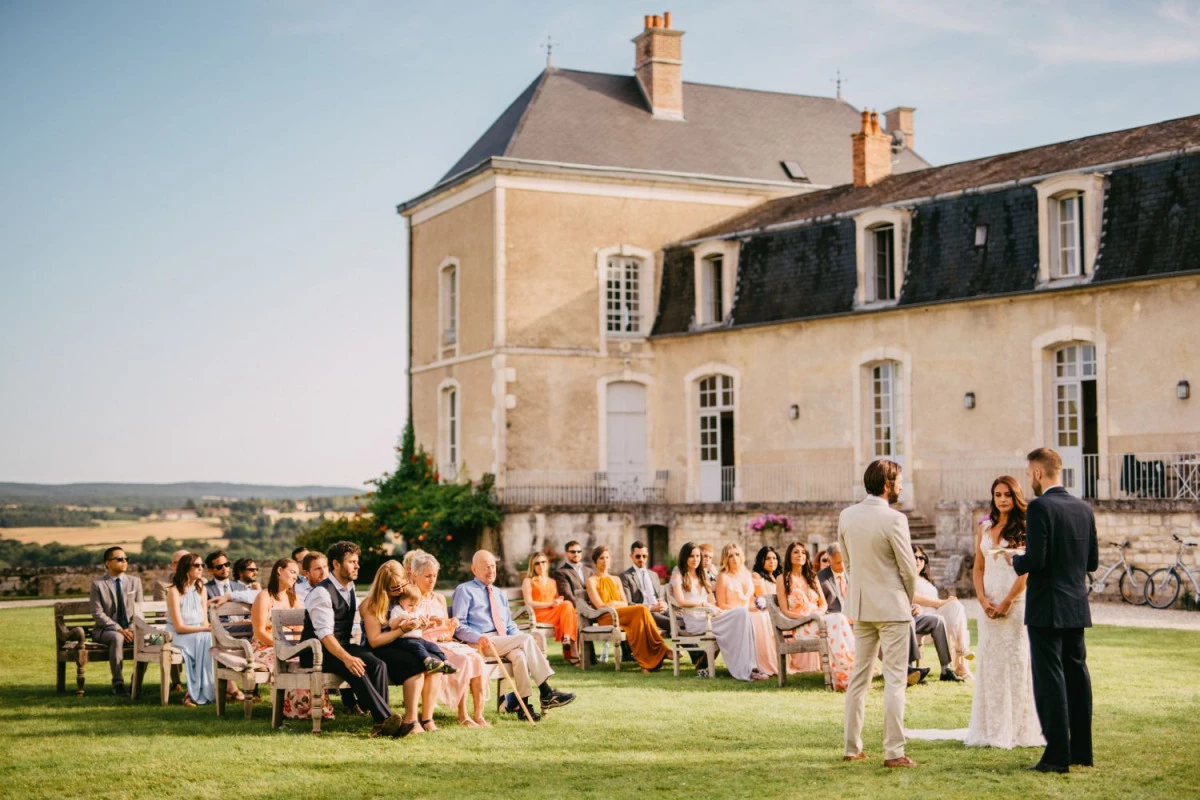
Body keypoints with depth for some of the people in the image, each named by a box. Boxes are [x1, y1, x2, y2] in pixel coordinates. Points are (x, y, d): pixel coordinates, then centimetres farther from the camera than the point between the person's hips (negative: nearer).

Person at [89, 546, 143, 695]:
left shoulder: (135, 581, 12)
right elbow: (98, 613, -8)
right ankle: (118, 682, -32)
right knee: (117, 637, -38)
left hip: (130, 629, 3)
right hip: (105, 630, -3)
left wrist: (132, 628, -12)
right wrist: (119, 629, -19)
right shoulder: (98, 584, 0)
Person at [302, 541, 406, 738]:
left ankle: (381, 724, -31)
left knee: (377, 664, -23)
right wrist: (347, 658, -39)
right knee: (356, 669, -36)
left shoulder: (350, 588, 12)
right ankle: (386, 718, -38)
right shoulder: (322, 593, -15)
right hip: (317, 651, -7)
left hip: (343, 646, 7)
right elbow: (325, 633, -27)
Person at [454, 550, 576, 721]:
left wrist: (518, 639, 3)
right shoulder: (464, 590, 7)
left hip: (504, 642, 6)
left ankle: (522, 705, -34)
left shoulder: (499, 595, 27)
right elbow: (458, 626, -3)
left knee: (519, 655, -32)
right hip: (481, 643, -6)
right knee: (527, 639, -27)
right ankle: (546, 693, -28)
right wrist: (479, 637, -21)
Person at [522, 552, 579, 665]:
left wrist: (560, 601, -7)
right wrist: (550, 604, -14)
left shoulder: (552, 582, 28)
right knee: (567, 605, -29)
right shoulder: (528, 581, 9)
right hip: (538, 615, -5)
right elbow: (529, 603, -5)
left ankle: (567, 640, -36)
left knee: (567, 605, -30)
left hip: (555, 614, 5)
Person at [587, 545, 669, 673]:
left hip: (621, 615, 5)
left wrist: (614, 603, -6)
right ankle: (661, 650, -30)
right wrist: (618, 603, 0)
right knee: (641, 610, -31)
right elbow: (600, 605, -6)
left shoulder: (616, 580, 25)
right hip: (605, 618, -5)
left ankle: (644, 661, -38)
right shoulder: (592, 581, 8)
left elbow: (625, 604, 13)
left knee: (639, 619, -34)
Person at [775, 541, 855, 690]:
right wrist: (804, 617, -16)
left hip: (819, 620, 5)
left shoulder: (812, 577, 24)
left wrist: (818, 614, -6)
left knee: (840, 619, -32)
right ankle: (843, 677, -40)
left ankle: (848, 674, -40)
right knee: (837, 620, -33)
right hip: (799, 626, -5)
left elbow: (823, 604, 17)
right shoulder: (783, 579, 8)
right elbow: (785, 611, 0)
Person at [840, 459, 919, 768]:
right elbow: (908, 568, -10)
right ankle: (894, 751, -3)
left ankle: (852, 748, 16)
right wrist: (910, 601, 7)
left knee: (859, 676, 13)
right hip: (892, 606, -6)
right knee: (895, 679, -2)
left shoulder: (846, 516, 2)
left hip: (860, 606, 6)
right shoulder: (894, 519, -16)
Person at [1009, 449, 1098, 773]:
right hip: (1077, 608, 7)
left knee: (1049, 680, -4)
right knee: (1077, 676, 12)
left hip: (1047, 609, -7)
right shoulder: (1083, 508, 8)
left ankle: (1058, 755, -4)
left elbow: (1036, 561, -20)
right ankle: (1081, 751, 18)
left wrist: (1015, 560, 0)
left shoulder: (1040, 507, -14)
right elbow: (1093, 562, 11)